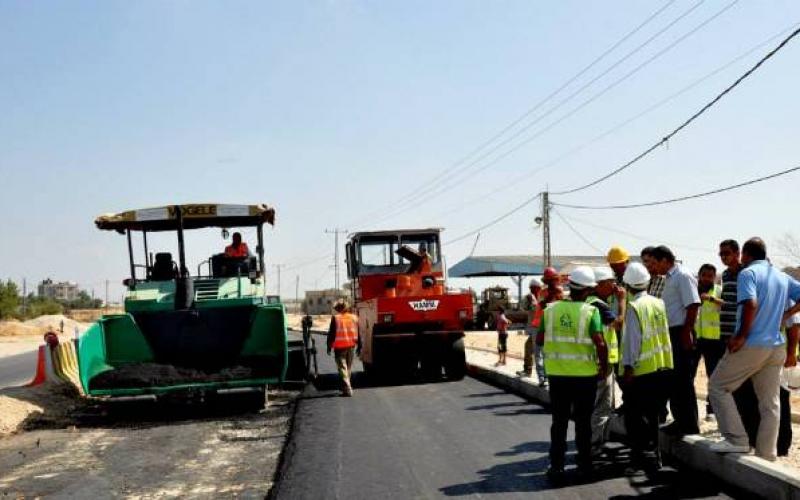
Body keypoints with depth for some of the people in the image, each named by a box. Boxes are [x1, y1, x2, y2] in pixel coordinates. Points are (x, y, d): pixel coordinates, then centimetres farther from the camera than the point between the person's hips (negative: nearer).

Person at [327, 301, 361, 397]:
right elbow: (358, 334, 9)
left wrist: (329, 347, -1)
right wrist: (359, 347, 15)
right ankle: (347, 386, 29)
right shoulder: (354, 317, 5)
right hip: (351, 346, 4)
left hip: (339, 347, -4)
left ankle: (347, 389, -12)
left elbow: (331, 334, -8)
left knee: (342, 368, -3)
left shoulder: (335, 318, -9)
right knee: (349, 367, 18)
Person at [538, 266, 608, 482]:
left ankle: (556, 467, 13)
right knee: (583, 422, 12)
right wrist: (604, 366, -3)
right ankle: (584, 466, 19)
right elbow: (600, 343, -18)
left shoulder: (551, 309, -1)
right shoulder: (590, 311, -10)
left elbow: (539, 339, 4)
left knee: (559, 422, 12)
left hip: (557, 373, 2)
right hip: (585, 374, -2)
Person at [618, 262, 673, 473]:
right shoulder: (659, 303, 8)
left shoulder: (634, 307, -13)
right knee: (651, 414, 17)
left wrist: (628, 367, -18)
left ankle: (644, 457, -3)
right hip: (662, 367, 7)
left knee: (635, 415, -1)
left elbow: (631, 339, -18)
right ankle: (653, 455, 24)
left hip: (641, 369, -7)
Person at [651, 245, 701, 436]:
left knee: (683, 380, -5)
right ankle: (680, 420, 23)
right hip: (671, 334, 10)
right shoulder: (669, 278, 17)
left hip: (681, 334, -10)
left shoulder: (683, 276, -12)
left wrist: (686, 334, -21)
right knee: (672, 379, 14)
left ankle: (690, 425, 2)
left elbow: (693, 306, -19)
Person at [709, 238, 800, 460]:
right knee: (770, 403, 9)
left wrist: (741, 336, -15)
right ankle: (767, 456, 12)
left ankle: (737, 440, 0)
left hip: (751, 346, -7)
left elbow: (751, 305, -21)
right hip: (776, 346, 7)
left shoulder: (747, 273, -7)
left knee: (718, 386, 6)